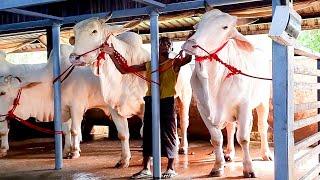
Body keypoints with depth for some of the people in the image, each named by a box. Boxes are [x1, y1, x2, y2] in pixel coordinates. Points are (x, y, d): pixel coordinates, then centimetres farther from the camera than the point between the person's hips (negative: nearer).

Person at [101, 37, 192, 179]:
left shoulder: (174, 63, 1)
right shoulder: (149, 64, 10)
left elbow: (188, 59, -21)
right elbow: (124, 70, 9)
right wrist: (112, 55, 2)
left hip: (167, 102, -4)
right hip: (150, 102, 4)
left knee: (169, 133, 2)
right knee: (148, 134, 7)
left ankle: (171, 168, 16)